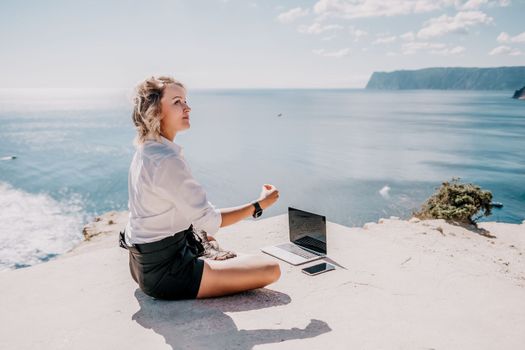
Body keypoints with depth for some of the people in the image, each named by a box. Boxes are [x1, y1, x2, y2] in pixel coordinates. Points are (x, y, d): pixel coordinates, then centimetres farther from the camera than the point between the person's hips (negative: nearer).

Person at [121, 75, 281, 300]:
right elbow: (209, 221, -25)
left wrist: (201, 232, 19)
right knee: (271, 269, -15)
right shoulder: (166, 161, -28)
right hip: (164, 274, -10)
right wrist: (259, 205, -14)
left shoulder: (145, 151, 4)